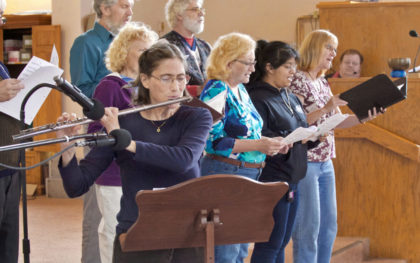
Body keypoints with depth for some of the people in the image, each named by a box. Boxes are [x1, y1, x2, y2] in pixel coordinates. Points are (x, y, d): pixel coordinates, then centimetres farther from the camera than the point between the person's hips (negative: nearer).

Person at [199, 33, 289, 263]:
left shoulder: (240, 90, 14)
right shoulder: (216, 92, -14)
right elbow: (212, 141, -22)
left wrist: (269, 143, 4)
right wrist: (257, 145, -22)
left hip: (249, 175, 10)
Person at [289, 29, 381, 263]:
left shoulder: (323, 83, 15)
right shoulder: (297, 81, -12)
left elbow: (337, 122, 13)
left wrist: (363, 118, -1)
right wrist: (326, 108, -23)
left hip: (325, 163, 9)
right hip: (305, 162, -9)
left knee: (329, 224, 11)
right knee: (309, 225, -5)